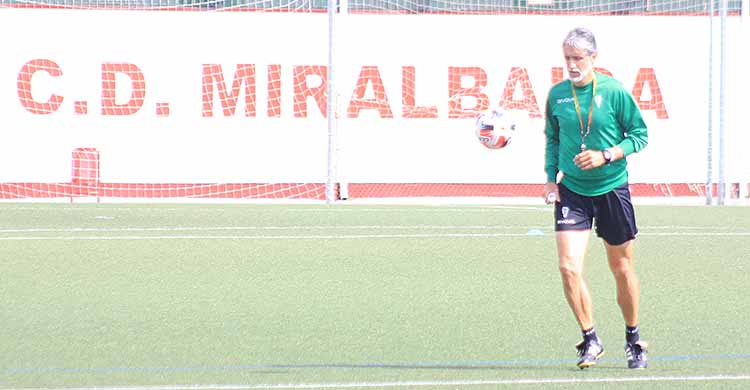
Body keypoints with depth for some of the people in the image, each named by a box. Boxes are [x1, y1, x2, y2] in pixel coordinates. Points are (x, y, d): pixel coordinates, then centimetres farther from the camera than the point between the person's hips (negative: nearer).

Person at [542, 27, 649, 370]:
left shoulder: (614, 92, -9)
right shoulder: (556, 94, 1)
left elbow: (640, 135, -4)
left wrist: (606, 155, -17)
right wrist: (551, 178, 4)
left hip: (612, 188, -2)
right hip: (571, 191, 2)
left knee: (622, 269, 9)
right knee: (569, 267, -13)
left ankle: (633, 340, 29)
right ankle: (590, 340, 3)